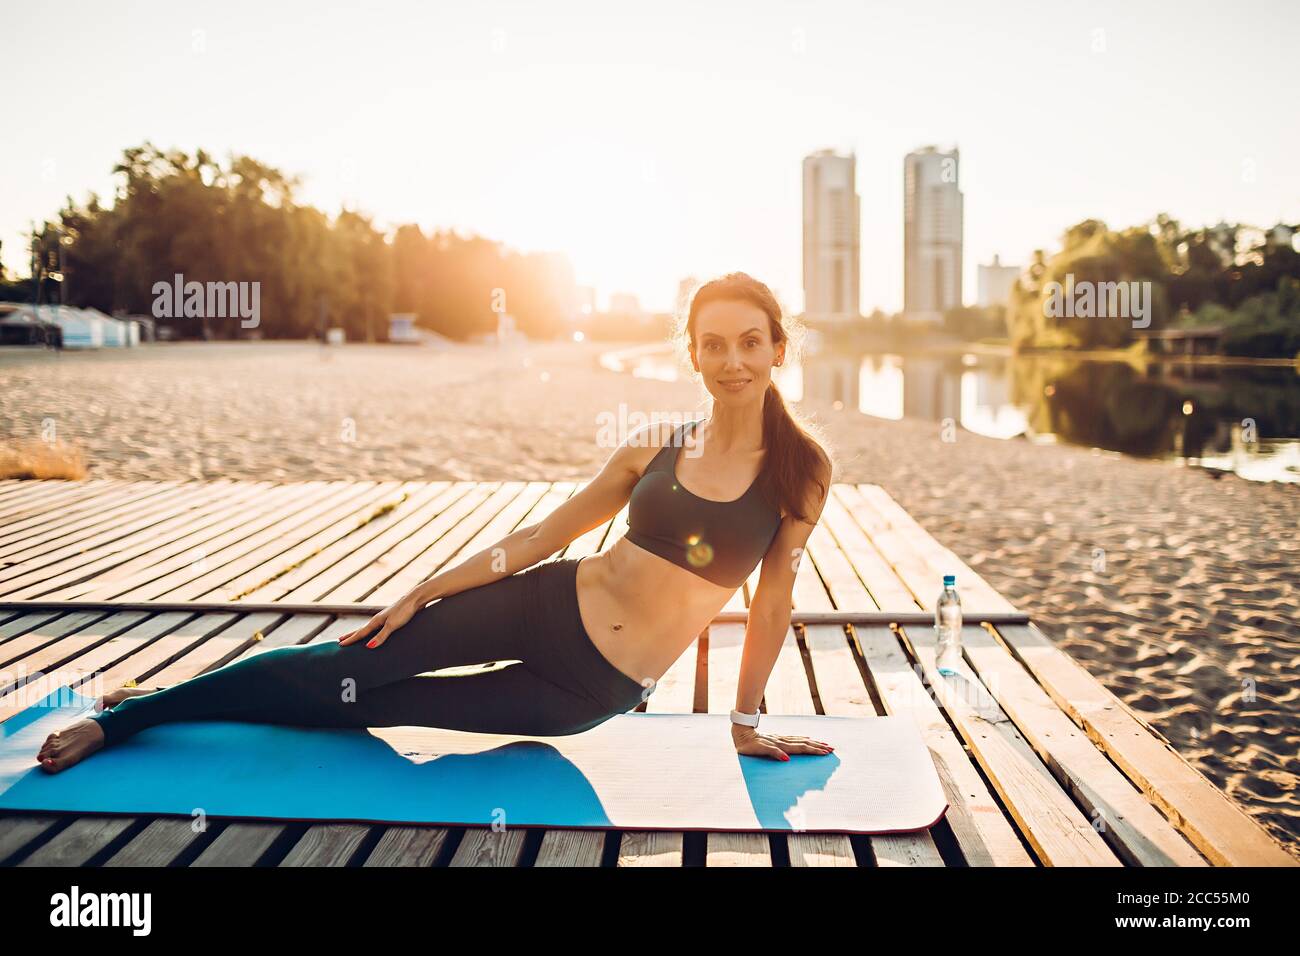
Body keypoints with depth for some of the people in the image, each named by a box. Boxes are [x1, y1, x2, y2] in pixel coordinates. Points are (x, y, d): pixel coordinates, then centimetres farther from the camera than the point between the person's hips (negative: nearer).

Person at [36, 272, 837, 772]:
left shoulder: (802, 468, -7)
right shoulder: (656, 445, -1)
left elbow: (775, 597, 0)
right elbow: (543, 535, 4)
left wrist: (746, 720, 7)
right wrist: (422, 592, 4)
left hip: (600, 692, -1)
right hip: (550, 607, 1)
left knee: (370, 700, 3)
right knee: (345, 663, -3)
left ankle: (147, 708, 25)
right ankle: (124, 715, 20)